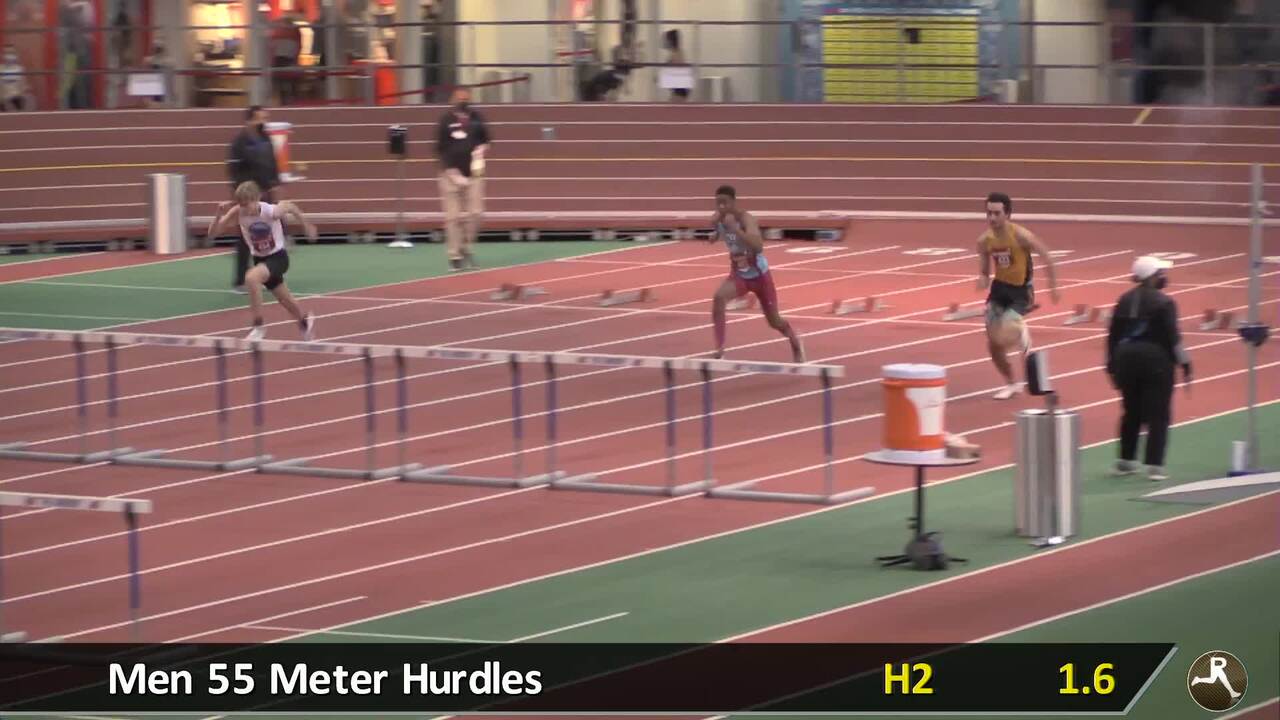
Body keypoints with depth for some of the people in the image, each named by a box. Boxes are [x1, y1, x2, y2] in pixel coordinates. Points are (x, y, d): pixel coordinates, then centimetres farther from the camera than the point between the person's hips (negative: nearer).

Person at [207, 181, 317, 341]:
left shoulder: (271, 212, -29)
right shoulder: (237, 212, -19)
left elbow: (290, 206, -6)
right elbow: (212, 233, -19)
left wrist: (307, 225, 5)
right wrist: (219, 215, -36)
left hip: (278, 257, -5)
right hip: (259, 259, 5)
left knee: (251, 278, -33)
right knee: (285, 301, 21)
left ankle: (258, 326, -21)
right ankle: (305, 320, 53)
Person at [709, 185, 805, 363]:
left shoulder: (746, 219, -29)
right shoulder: (718, 220, -11)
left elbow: (758, 246, -48)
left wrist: (735, 229, -54)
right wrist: (718, 235, -3)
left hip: (759, 275, -4)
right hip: (738, 275, 4)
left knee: (774, 322, 12)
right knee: (718, 297, -30)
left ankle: (796, 344, 46)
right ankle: (719, 349, -29)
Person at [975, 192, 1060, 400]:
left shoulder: (1021, 236, -21)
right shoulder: (984, 241, -6)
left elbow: (1046, 256, -10)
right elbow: (984, 270, 6)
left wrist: (1053, 286, -7)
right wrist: (983, 280, -18)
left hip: (1020, 292, -5)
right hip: (999, 289, 5)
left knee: (1002, 339, -24)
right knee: (993, 346, 6)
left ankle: (1021, 333, 14)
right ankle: (1010, 384, 31)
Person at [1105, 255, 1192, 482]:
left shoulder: (1124, 301, 8)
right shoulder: (1164, 303, -10)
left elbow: (1113, 336, 10)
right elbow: (1172, 337, -14)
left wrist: (1112, 366, 17)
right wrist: (1185, 364, -7)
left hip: (1127, 359, 6)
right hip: (1156, 360, -6)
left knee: (1131, 413, 18)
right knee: (1158, 415, 0)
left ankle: (1125, 462, 23)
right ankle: (1154, 466, -6)